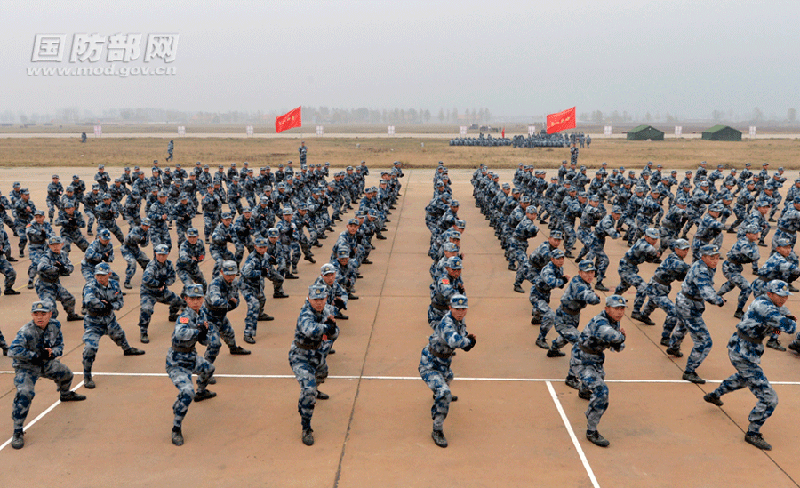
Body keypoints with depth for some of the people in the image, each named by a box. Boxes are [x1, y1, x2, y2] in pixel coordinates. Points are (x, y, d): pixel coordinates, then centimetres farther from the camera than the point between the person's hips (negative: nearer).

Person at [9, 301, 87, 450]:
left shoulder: (55, 325, -11)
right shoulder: (26, 331, -30)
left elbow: (60, 345, -1)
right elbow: (14, 350, -41)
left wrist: (52, 352, -23)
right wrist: (35, 356, -33)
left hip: (47, 364, 7)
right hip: (26, 367, -6)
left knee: (66, 375, 22)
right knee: (25, 393, -26)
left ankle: (65, 394, 59)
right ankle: (17, 432, -15)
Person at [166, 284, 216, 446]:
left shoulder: (202, 312, 0)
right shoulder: (185, 316, -26)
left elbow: (204, 341, 4)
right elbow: (179, 333, -49)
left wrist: (204, 332, -16)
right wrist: (198, 330, -41)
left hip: (191, 358, 9)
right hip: (177, 363, -9)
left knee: (208, 369, 32)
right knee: (187, 392, -25)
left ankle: (201, 392, 62)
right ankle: (176, 430, -10)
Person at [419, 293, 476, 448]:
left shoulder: (460, 322, -2)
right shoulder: (446, 323, -31)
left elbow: (466, 347, 7)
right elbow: (454, 341, -51)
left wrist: (470, 340, -16)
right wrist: (468, 340, -31)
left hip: (443, 364, 9)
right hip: (429, 366, -9)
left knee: (448, 377, 38)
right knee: (444, 394, -25)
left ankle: (440, 394, 73)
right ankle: (437, 431, -11)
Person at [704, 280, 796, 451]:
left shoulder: (763, 301, 5)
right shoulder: (765, 307, -26)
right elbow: (789, 328, -31)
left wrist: (787, 319, -4)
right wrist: (792, 322, -7)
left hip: (738, 349, 11)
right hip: (744, 356, -11)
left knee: (743, 377, 42)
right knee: (769, 398, -8)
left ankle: (714, 395, 59)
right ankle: (752, 434, 5)